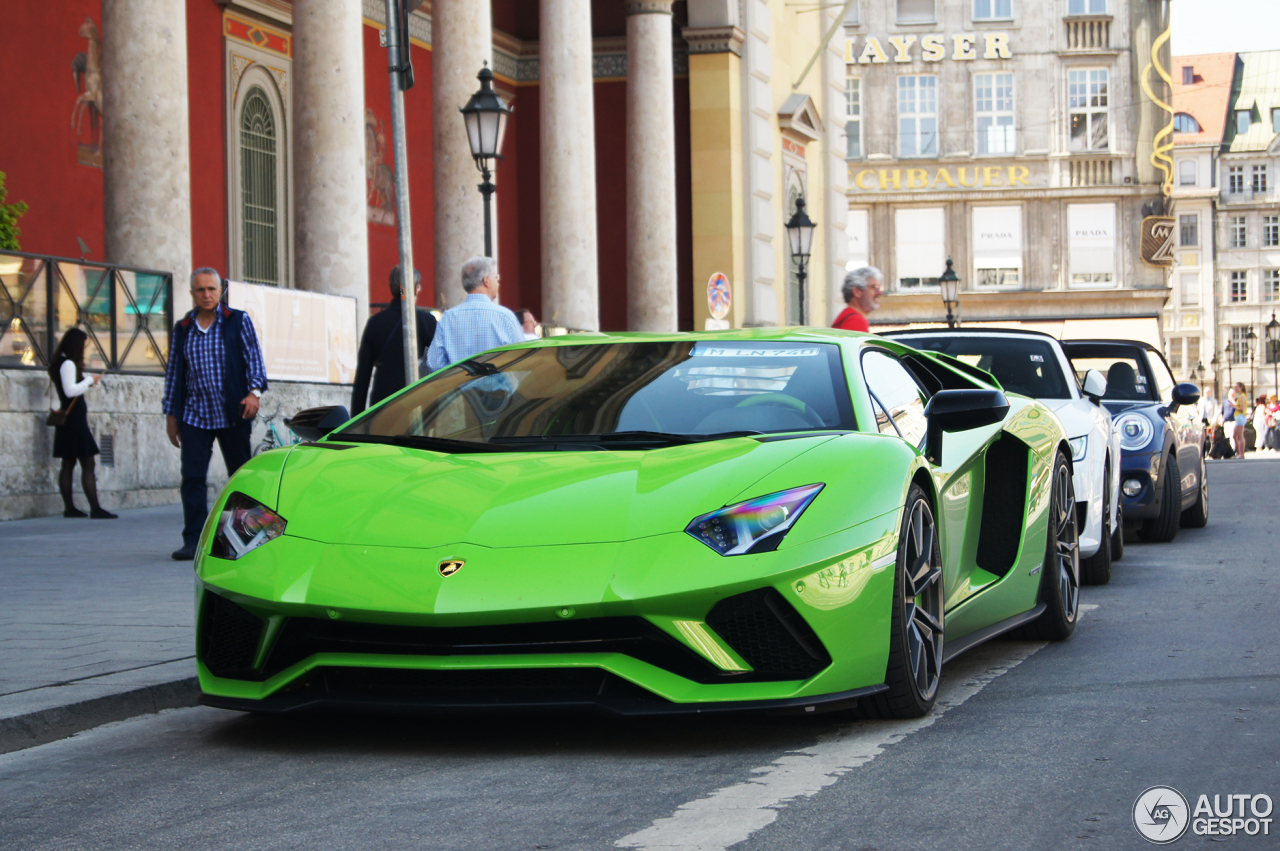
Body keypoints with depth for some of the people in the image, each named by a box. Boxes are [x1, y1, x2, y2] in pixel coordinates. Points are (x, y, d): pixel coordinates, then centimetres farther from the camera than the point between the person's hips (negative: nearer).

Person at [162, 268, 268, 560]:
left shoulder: (238, 321, 5)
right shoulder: (182, 329, 12)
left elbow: (254, 358, -1)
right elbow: (174, 372, 14)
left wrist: (254, 391, -17)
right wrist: (171, 414, 11)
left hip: (233, 415, -2)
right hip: (195, 416, 2)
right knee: (192, 478, -6)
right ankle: (193, 541, -4)